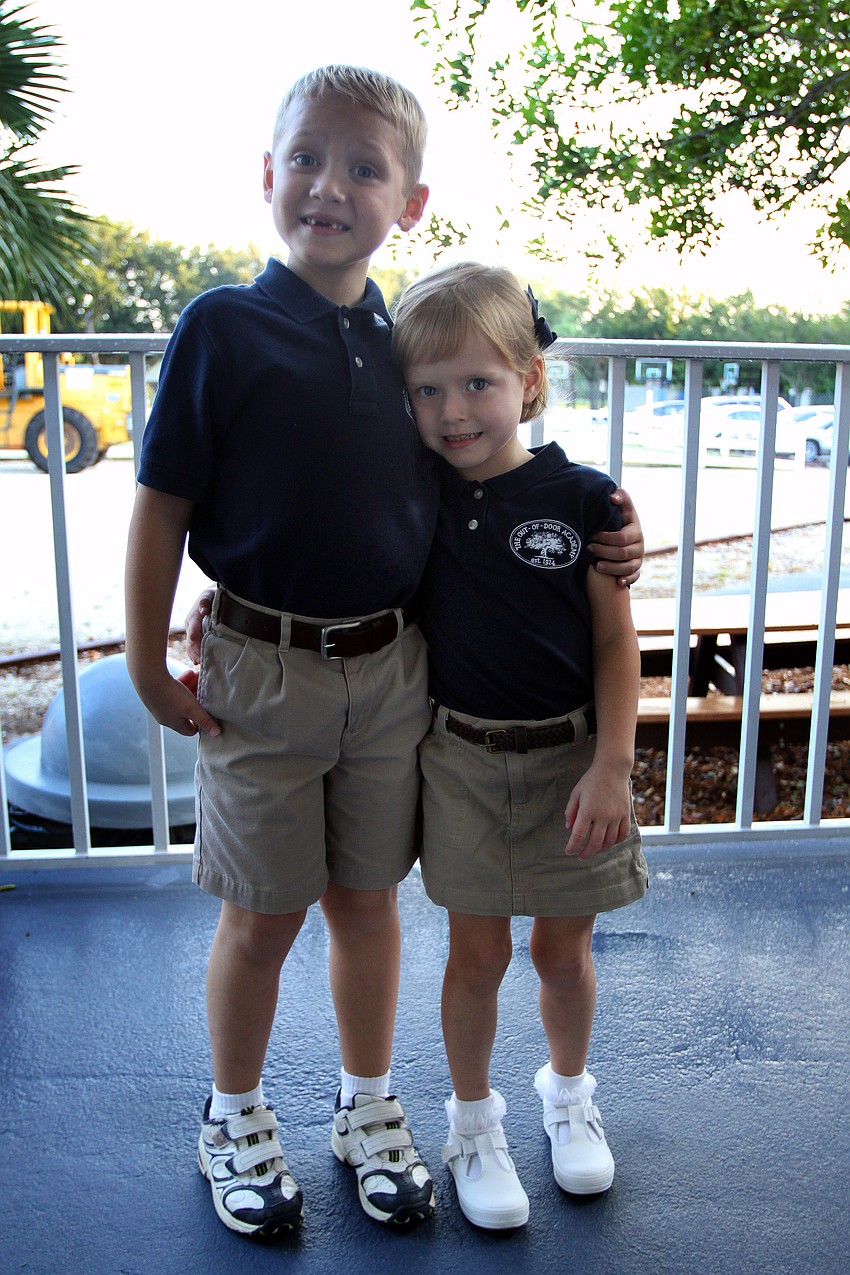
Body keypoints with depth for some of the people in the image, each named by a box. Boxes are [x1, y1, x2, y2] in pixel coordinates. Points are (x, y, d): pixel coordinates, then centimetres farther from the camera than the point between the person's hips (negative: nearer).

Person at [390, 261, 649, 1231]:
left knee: (562, 951, 14)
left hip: (568, 758, 0)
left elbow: (616, 640, -7)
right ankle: (473, 1123, 33)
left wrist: (612, 766, -12)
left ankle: (568, 1094, 43)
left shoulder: (582, 498, -9)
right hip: (463, 758, 1)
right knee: (477, 953, 9)